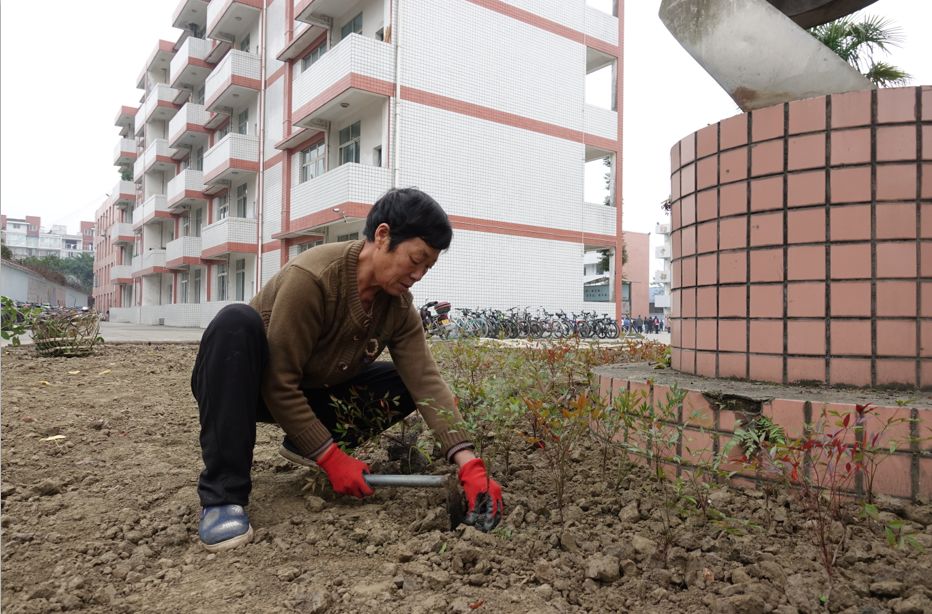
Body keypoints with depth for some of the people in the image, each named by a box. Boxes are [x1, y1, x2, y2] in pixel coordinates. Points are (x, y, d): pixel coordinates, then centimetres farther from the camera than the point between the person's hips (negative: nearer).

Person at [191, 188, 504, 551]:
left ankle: (304, 445, 4)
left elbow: (426, 381, -20)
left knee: (407, 385, -10)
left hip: (314, 395, 6)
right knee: (237, 322, -37)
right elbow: (279, 384, -29)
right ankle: (223, 496, -32)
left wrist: (468, 464, -29)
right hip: (249, 386, -5)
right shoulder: (311, 278, -32)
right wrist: (332, 458, -27)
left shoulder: (399, 305, -12)